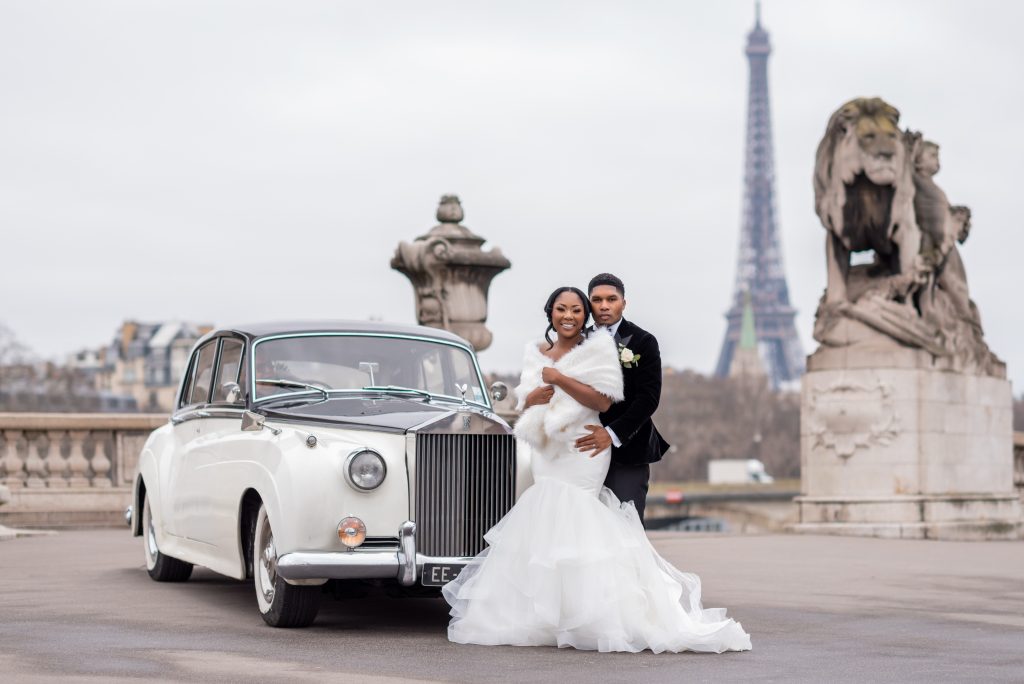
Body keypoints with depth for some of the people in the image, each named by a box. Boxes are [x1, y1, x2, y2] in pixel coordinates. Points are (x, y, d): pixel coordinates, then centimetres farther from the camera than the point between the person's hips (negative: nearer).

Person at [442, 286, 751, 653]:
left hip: (581, 450, -6)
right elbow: (525, 401, 11)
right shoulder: (537, 353, 15)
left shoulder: (599, 345, -2)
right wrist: (535, 396, -12)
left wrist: (559, 379, -15)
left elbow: (603, 401, -10)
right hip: (545, 452, 6)